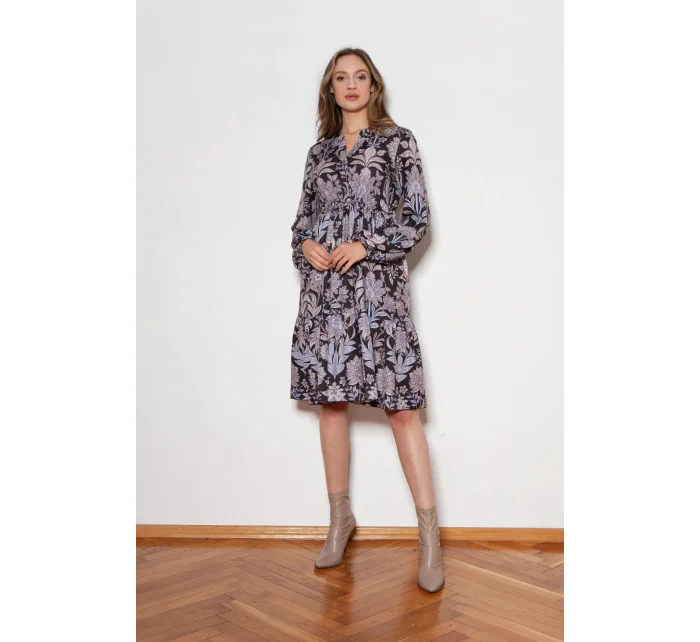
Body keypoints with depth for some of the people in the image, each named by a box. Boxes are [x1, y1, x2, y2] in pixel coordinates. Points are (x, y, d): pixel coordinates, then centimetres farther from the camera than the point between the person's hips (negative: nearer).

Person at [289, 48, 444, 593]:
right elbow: (302, 219, 19)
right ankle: (340, 518, 20)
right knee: (331, 400, 6)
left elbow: (419, 218, 0)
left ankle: (429, 534, -1)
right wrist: (305, 246, -2)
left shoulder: (397, 140, 6)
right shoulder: (319, 151, 16)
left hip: (378, 286, -4)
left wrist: (366, 246, -11)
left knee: (401, 405, -7)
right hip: (323, 287, 4)